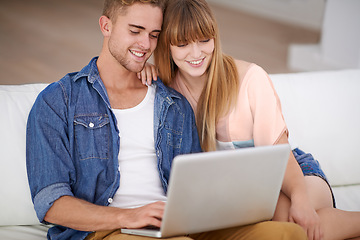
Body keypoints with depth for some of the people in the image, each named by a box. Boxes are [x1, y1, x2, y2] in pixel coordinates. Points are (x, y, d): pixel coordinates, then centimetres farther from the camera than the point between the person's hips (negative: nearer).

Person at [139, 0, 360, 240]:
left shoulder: (251, 78, -13)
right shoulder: (167, 82, -3)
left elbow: (277, 152, -16)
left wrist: (300, 197, -33)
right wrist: (143, 67, -14)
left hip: (293, 170, -2)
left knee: (293, 216, -37)